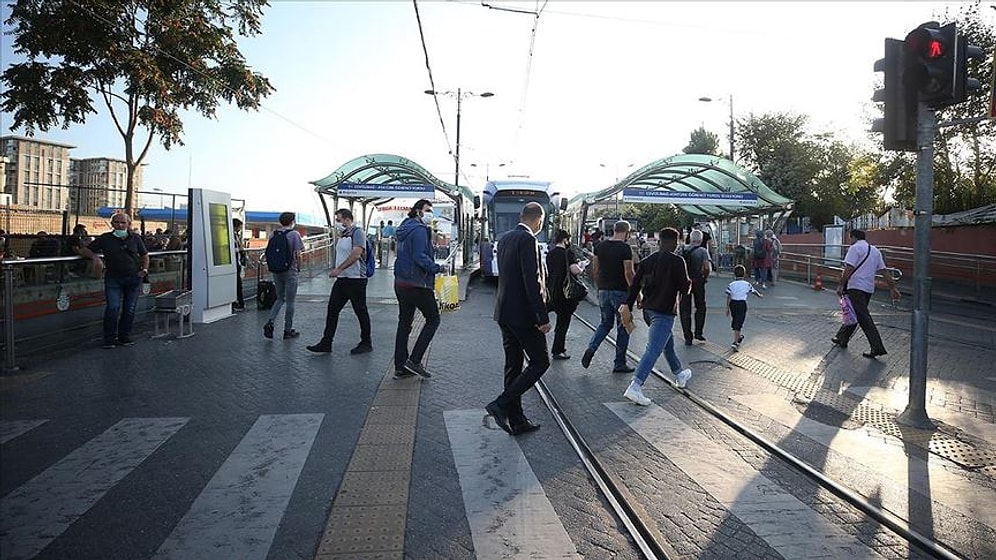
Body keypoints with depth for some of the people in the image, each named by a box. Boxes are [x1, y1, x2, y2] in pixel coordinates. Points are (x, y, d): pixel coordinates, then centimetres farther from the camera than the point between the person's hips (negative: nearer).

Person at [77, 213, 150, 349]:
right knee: (113, 308, -11)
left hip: (133, 278, 2)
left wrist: (145, 269, 1)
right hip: (113, 278, -2)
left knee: (130, 309, 5)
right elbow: (84, 250, 4)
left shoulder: (135, 238, 7)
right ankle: (109, 339, 0)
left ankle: (124, 336, 18)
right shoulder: (105, 238, 2)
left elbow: (144, 255, 18)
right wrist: (95, 257, -16)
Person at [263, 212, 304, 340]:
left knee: (280, 299, 18)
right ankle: (288, 330, 10)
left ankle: (270, 322, -1)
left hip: (276, 271, 5)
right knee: (290, 301, 5)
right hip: (290, 271, -5)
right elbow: (298, 255, -10)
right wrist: (298, 268, 4)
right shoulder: (294, 234, -8)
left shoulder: (273, 234, 6)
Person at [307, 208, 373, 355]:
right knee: (332, 310, 6)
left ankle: (366, 344, 15)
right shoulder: (342, 235, 15)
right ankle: (326, 344, 11)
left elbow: (356, 255, -24)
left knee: (361, 312, 3)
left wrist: (338, 269, -24)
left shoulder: (357, 232, -12)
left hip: (356, 279, -9)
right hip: (341, 279, 9)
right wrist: (335, 270, 14)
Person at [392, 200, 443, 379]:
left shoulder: (404, 229, 16)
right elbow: (420, 257, -24)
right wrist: (437, 268, -15)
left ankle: (400, 366, 16)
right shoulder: (420, 230, -14)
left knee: (404, 323, 12)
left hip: (401, 282, 9)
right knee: (433, 319, 3)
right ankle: (414, 360, -2)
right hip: (417, 284, -9)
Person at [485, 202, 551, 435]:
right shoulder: (528, 240, -15)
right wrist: (543, 318, -19)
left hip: (504, 313, 9)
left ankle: (516, 420, 18)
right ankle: (502, 405, -4)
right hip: (523, 314, -9)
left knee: (513, 365, 12)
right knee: (540, 362, 2)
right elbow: (532, 282, -22)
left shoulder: (505, 239, 13)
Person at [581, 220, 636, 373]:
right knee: (623, 327, 7)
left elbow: (594, 270, 10)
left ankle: (591, 349, -1)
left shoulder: (600, 246, 6)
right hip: (620, 292, -5)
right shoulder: (625, 248, -12)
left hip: (603, 291, 6)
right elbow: (629, 273, -17)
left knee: (605, 323, 20)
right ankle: (619, 363, 12)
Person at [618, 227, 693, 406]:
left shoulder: (647, 260, 8)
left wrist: (627, 304, 5)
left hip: (648, 310, 8)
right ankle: (635, 386, -23)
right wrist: (689, 282, 11)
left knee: (668, 343, 26)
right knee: (653, 349, -12)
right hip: (664, 312, -8)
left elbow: (635, 284, 5)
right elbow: (684, 287, -10)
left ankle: (679, 374, 45)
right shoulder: (677, 261, -10)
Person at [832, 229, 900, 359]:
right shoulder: (875, 250, 18)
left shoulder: (855, 248, -6)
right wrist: (892, 288, 14)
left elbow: (849, 269, -16)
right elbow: (885, 271, 14)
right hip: (869, 288, 9)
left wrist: (840, 285, -14)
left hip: (856, 287, -9)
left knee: (863, 317, -10)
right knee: (853, 314, 19)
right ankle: (842, 339, 29)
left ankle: (877, 347, -14)